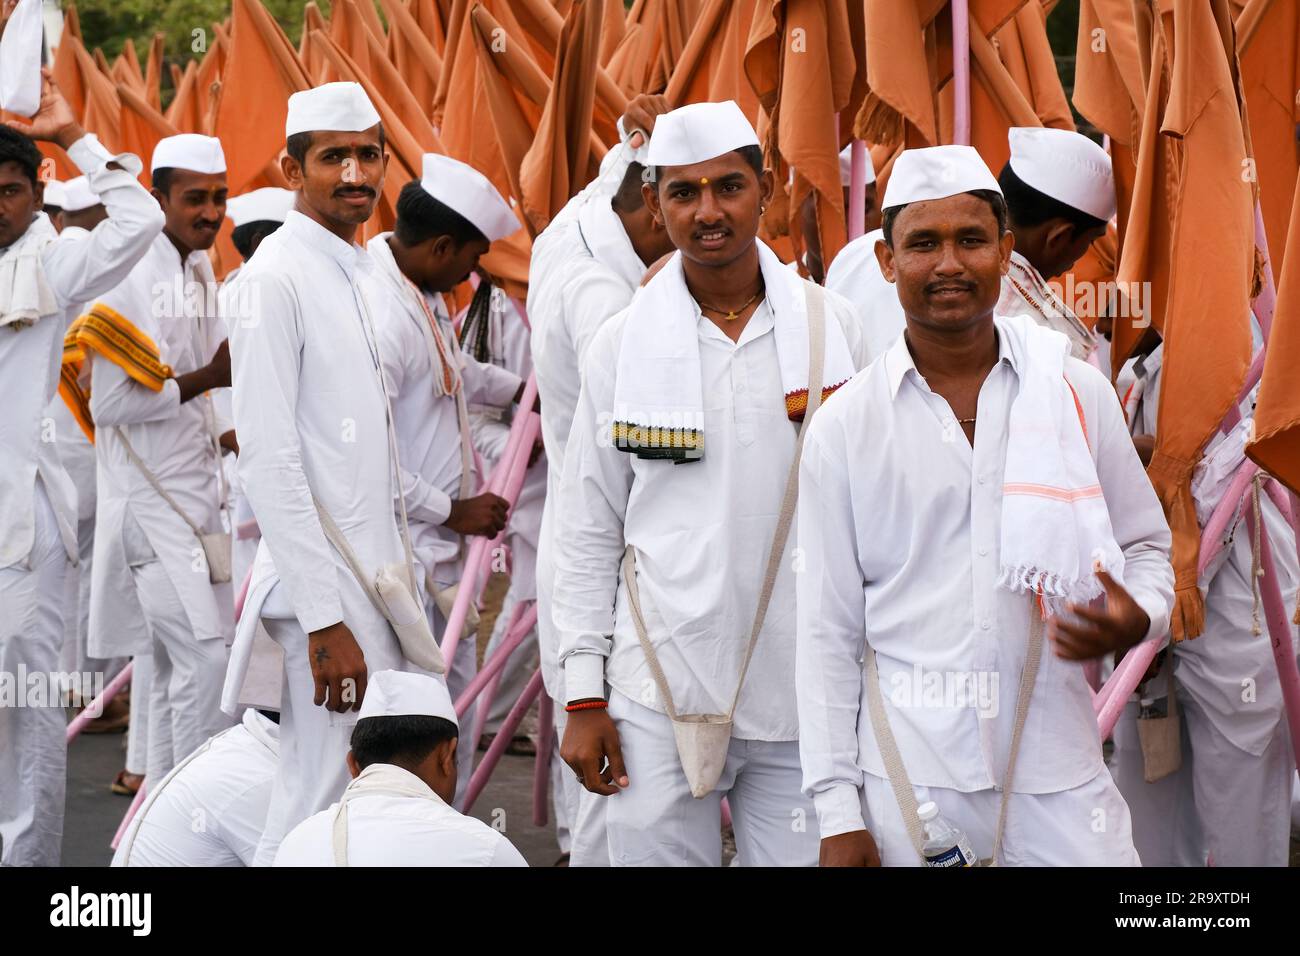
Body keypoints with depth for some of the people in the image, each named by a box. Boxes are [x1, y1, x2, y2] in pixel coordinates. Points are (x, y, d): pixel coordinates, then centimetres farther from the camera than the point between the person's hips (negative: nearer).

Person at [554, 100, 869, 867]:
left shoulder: (832, 329, 2)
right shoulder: (621, 345, 3)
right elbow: (587, 534, 6)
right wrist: (584, 695, 2)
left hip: (805, 697, 0)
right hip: (658, 699, 0)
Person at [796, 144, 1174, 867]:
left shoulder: (1079, 394, 5)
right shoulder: (845, 427, 2)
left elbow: (1147, 547, 14)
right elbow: (828, 632, 3)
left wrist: (1138, 619, -10)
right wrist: (839, 813, -1)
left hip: (1059, 779, 1)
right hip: (908, 783, -1)